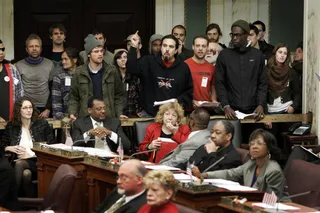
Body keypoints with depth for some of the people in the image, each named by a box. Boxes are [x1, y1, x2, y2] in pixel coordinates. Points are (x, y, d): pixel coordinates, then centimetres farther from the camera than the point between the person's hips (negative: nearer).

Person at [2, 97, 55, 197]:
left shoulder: (43, 124, 9)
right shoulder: (11, 126, 15)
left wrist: (31, 154, -5)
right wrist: (10, 148, -2)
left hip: (38, 162, -1)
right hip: (19, 161, 2)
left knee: (20, 163, -35)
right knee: (26, 173, -36)